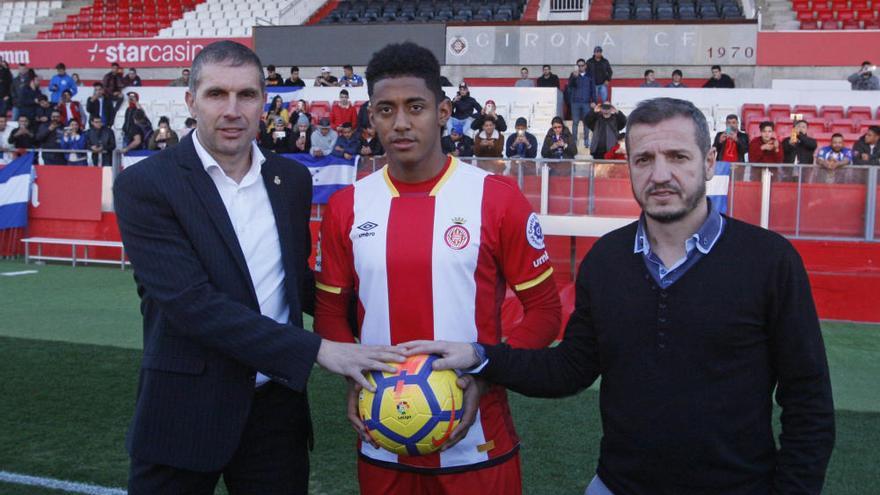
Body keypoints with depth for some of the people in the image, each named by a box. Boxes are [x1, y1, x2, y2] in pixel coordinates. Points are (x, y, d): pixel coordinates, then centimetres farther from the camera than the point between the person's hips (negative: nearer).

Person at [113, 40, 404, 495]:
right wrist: (318, 349, -23)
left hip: (277, 405, 4)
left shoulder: (293, 179, 4)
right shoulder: (144, 185, -12)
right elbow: (192, 303, -21)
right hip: (185, 411, -4)